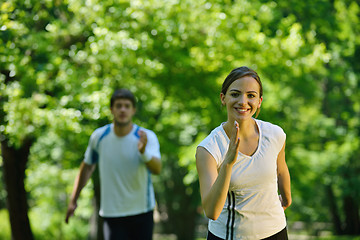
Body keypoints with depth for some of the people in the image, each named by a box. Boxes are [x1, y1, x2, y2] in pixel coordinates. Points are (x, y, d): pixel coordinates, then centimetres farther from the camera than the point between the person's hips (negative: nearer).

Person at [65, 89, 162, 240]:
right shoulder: (99, 136, -4)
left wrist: (144, 152, -49)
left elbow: (157, 169, -28)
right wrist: (73, 200, 13)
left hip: (142, 213, 0)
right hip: (111, 214, 0)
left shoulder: (147, 137, -12)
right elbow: (87, 166, 11)